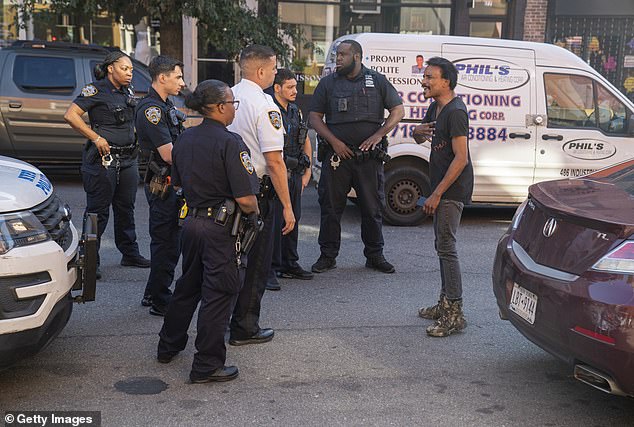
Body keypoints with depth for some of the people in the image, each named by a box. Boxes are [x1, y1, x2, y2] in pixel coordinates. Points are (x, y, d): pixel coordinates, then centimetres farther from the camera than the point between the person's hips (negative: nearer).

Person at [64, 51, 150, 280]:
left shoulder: (128, 92, 12)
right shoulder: (97, 90, -10)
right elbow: (70, 115, -19)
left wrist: (136, 145, 13)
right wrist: (96, 138, -20)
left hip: (127, 158, 7)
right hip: (104, 158, -7)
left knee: (126, 208, 15)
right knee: (98, 210, -1)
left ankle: (130, 254, 27)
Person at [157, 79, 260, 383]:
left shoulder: (184, 139, 7)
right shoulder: (230, 143, -18)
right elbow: (246, 199, -21)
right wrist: (253, 211, -2)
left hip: (191, 220, 8)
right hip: (220, 227, -8)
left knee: (188, 286, 23)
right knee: (219, 293, 2)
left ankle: (168, 346, 37)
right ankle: (207, 366, 10)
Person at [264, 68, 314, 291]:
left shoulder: (295, 110, 15)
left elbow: (306, 142, 21)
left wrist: (306, 172, 15)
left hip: (295, 175, 8)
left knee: (293, 219, 13)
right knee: (274, 221, -7)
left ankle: (289, 264, 25)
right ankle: (269, 270, -1)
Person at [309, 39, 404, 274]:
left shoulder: (377, 81, 6)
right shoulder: (327, 83, 8)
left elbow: (398, 110, 7)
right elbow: (314, 116, 6)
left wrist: (378, 135, -6)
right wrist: (334, 141, -7)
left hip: (369, 155, 0)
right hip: (337, 154, 0)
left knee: (372, 207, 6)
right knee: (331, 206, 2)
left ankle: (374, 255, 18)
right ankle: (328, 255, 12)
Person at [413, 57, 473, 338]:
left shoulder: (455, 112, -18)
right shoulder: (436, 108, 13)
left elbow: (461, 158, -22)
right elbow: (419, 138, 24)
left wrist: (437, 194, -23)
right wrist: (419, 132, -3)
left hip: (453, 189, -10)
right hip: (442, 188, 10)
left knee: (446, 247, -12)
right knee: (442, 246, 15)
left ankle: (455, 314, -9)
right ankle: (445, 304, 25)